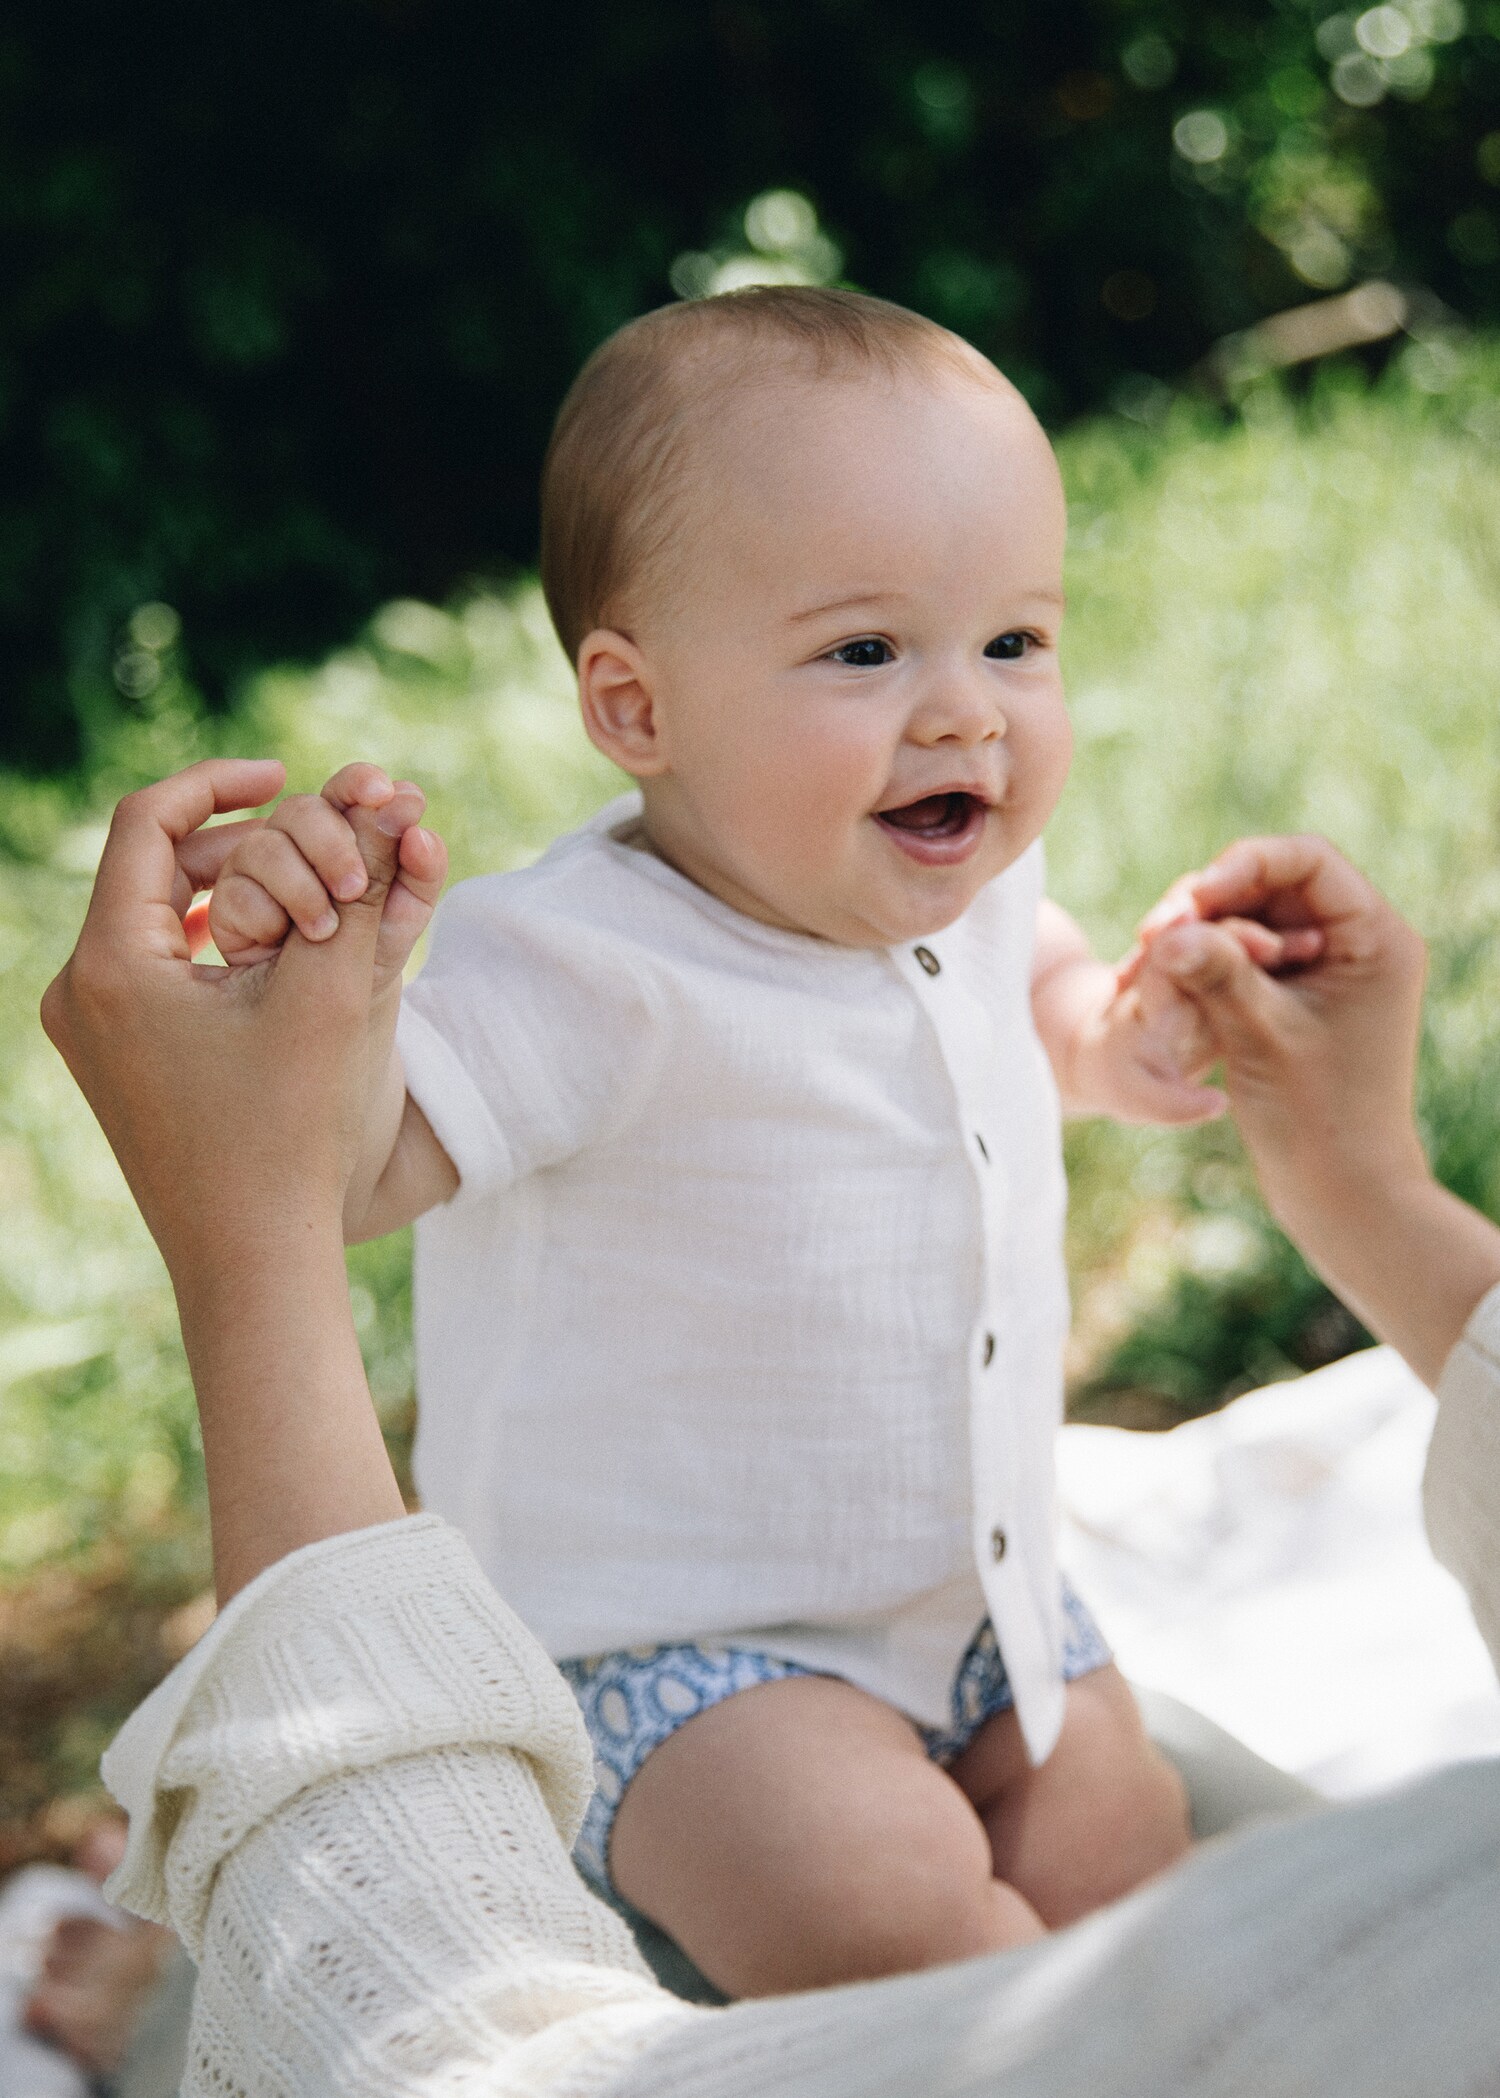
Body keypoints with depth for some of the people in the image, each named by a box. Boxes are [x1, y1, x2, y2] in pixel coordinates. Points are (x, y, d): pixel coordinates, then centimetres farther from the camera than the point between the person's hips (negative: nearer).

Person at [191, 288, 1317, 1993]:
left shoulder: (957, 883, -3)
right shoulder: (595, 968, -27)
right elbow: (349, 1171, -32)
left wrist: (1120, 1039, 1)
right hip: (670, 1647, -7)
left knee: (1120, 1852, 10)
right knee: (880, 1907, -24)